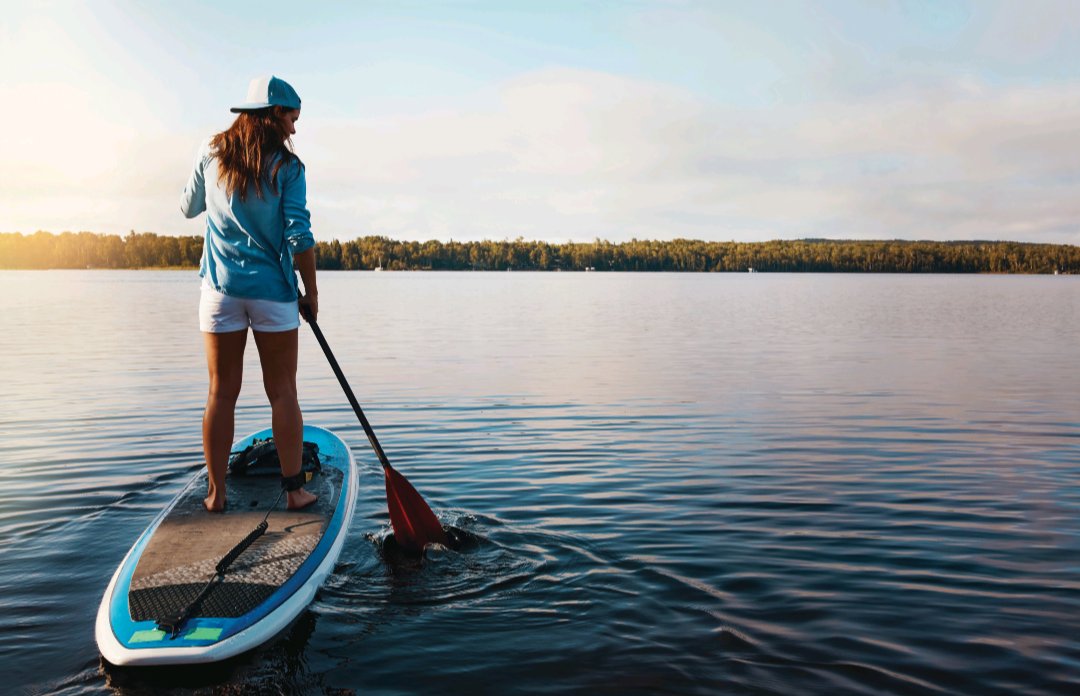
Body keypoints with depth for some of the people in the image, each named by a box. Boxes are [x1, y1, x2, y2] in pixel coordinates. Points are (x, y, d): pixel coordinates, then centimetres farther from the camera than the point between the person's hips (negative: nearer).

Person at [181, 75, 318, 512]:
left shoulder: (211, 154, 5)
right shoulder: (287, 167, -5)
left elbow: (189, 209, 18)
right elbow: (299, 235, -10)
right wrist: (311, 292, -1)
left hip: (221, 288, 3)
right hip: (273, 290, -2)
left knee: (221, 392, 7)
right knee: (283, 392, 5)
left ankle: (216, 493, 12)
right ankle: (294, 489, 9)